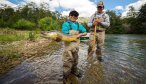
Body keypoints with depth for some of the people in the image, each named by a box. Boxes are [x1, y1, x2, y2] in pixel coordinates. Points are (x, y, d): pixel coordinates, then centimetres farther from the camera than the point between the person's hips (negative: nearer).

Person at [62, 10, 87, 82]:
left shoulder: (78, 25, 7)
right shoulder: (66, 24, -7)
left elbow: (85, 33, 6)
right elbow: (64, 35, -15)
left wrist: (80, 34, -11)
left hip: (76, 45, 6)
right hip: (69, 45, -5)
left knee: (75, 59, 19)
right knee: (68, 61, -2)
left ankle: (74, 71, 42)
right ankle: (66, 76, 16)